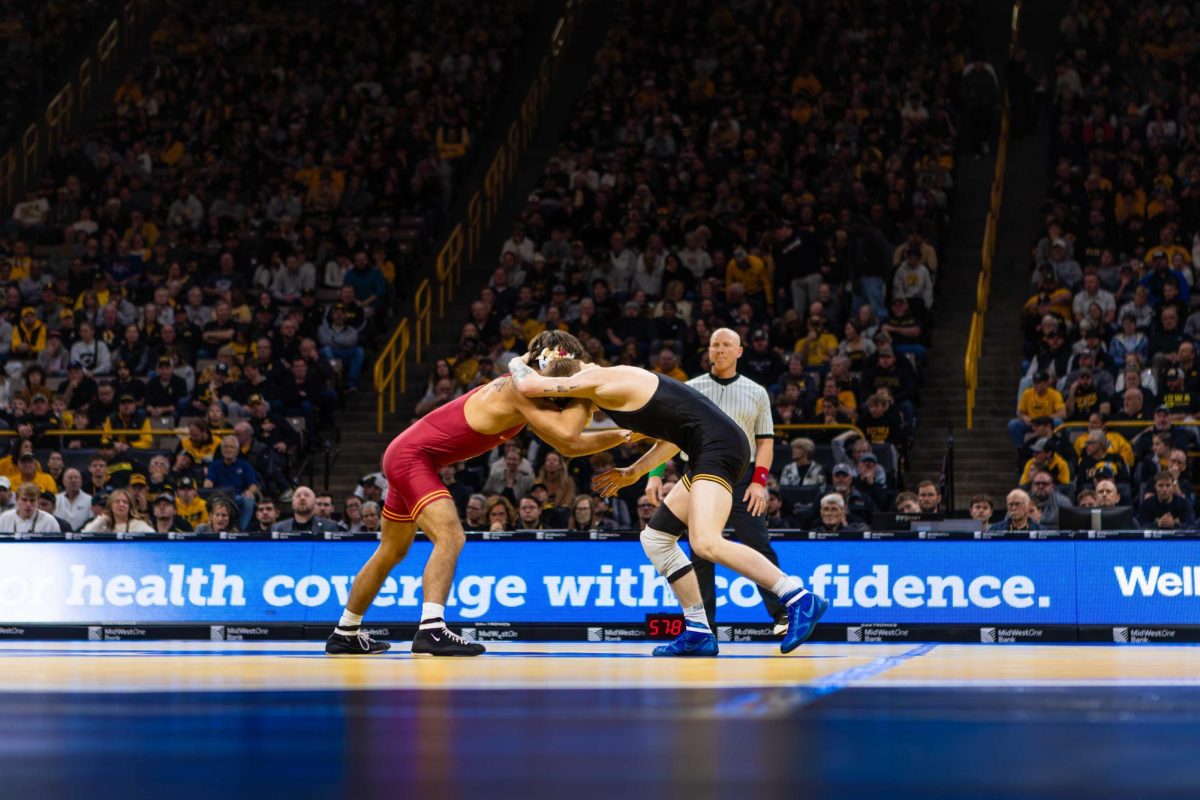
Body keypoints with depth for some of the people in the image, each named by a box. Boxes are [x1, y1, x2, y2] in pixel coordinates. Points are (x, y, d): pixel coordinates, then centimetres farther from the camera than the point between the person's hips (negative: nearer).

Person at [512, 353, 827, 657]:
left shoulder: (599, 382, -7)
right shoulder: (626, 384, 23)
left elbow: (528, 386, -8)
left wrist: (517, 364, 15)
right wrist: (633, 472, 25)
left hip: (718, 447, -11)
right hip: (713, 451, 11)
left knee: (706, 543, -26)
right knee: (655, 538, 14)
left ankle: (800, 599, -23)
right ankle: (699, 633, 13)